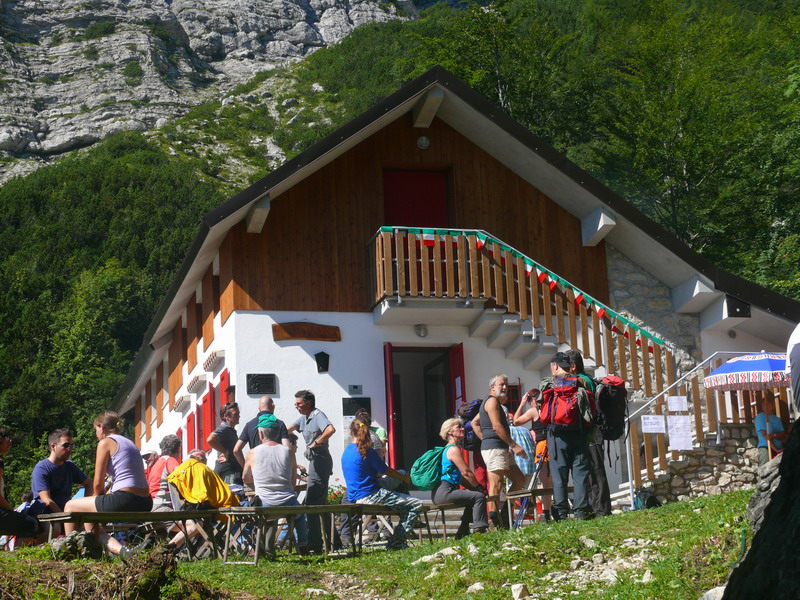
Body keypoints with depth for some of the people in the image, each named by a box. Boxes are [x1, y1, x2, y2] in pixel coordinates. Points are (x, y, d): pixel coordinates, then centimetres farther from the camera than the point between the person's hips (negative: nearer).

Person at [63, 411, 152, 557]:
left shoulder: (105, 442, -2)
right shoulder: (128, 443, 22)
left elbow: (98, 483, -3)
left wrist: (100, 500, 14)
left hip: (124, 500, -8)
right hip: (144, 504, 8)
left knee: (70, 506, 11)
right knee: (90, 522, 25)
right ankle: (120, 550, 4)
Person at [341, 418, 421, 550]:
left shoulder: (346, 452, 11)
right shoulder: (366, 451, -13)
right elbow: (386, 471, -5)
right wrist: (405, 478, 11)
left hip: (355, 498, 9)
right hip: (371, 496, -9)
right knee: (416, 504, -7)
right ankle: (395, 542, -7)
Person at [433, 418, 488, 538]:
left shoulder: (447, 449, 21)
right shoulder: (453, 449, -10)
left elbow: (461, 476, 22)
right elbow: (466, 472, -14)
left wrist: (476, 487, 12)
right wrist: (479, 487, -1)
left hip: (439, 493, 11)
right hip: (444, 491, -11)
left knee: (472, 495, 27)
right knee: (479, 496, -16)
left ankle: (463, 532, 27)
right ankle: (479, 530, -21)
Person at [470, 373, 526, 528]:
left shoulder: (496, 403, 25)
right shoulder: (492, 401, -6)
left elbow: (474, 423, 29)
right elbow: (496, 426, -17)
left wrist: (485, 439, 18)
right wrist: (514, 445, -16)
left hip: (503, 450, 11)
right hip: (494, 448, -11)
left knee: (519, 480, 11)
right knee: (496, 485, -12)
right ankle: (493, 522, -14)